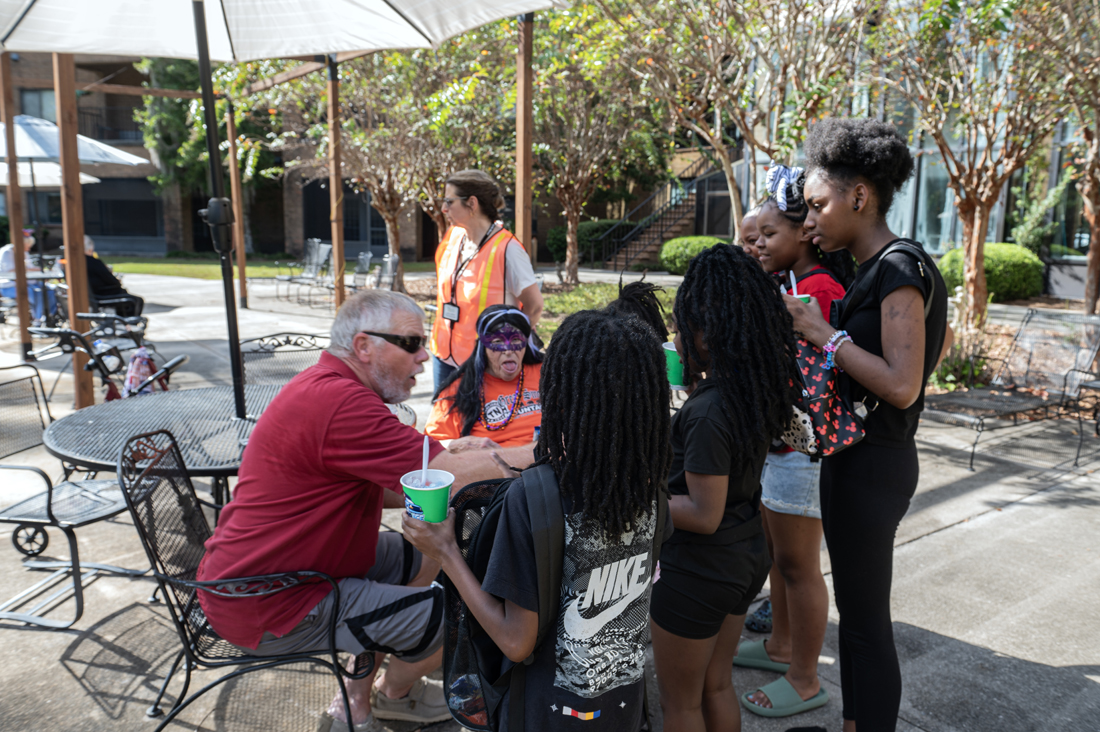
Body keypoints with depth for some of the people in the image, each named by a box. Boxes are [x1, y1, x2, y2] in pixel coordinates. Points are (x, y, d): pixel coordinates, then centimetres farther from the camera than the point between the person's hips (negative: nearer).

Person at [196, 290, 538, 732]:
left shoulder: (326, 385, 7)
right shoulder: (342, 403, -28)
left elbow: (383, 490, 10)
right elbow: (450, 477, -28)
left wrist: (446, 459, -5)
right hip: (270, 610, -11)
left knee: (421, 557, 18)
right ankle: (394, 694, 25)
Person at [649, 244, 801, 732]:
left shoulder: (708, 412, -29)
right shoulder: (758, 390, -3)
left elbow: (703, 516, -26)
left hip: (699, 572, -8)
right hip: (746, 558, 8)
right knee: (716, 686, 26)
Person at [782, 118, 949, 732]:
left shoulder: (899, 272, -18)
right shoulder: (873, 269, 9)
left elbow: (901, 385, -26)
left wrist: (822, 332, -21)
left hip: (871, 468, -10)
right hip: (855, 458, 10)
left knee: (867, 623, 3)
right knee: (855, 608, 21)